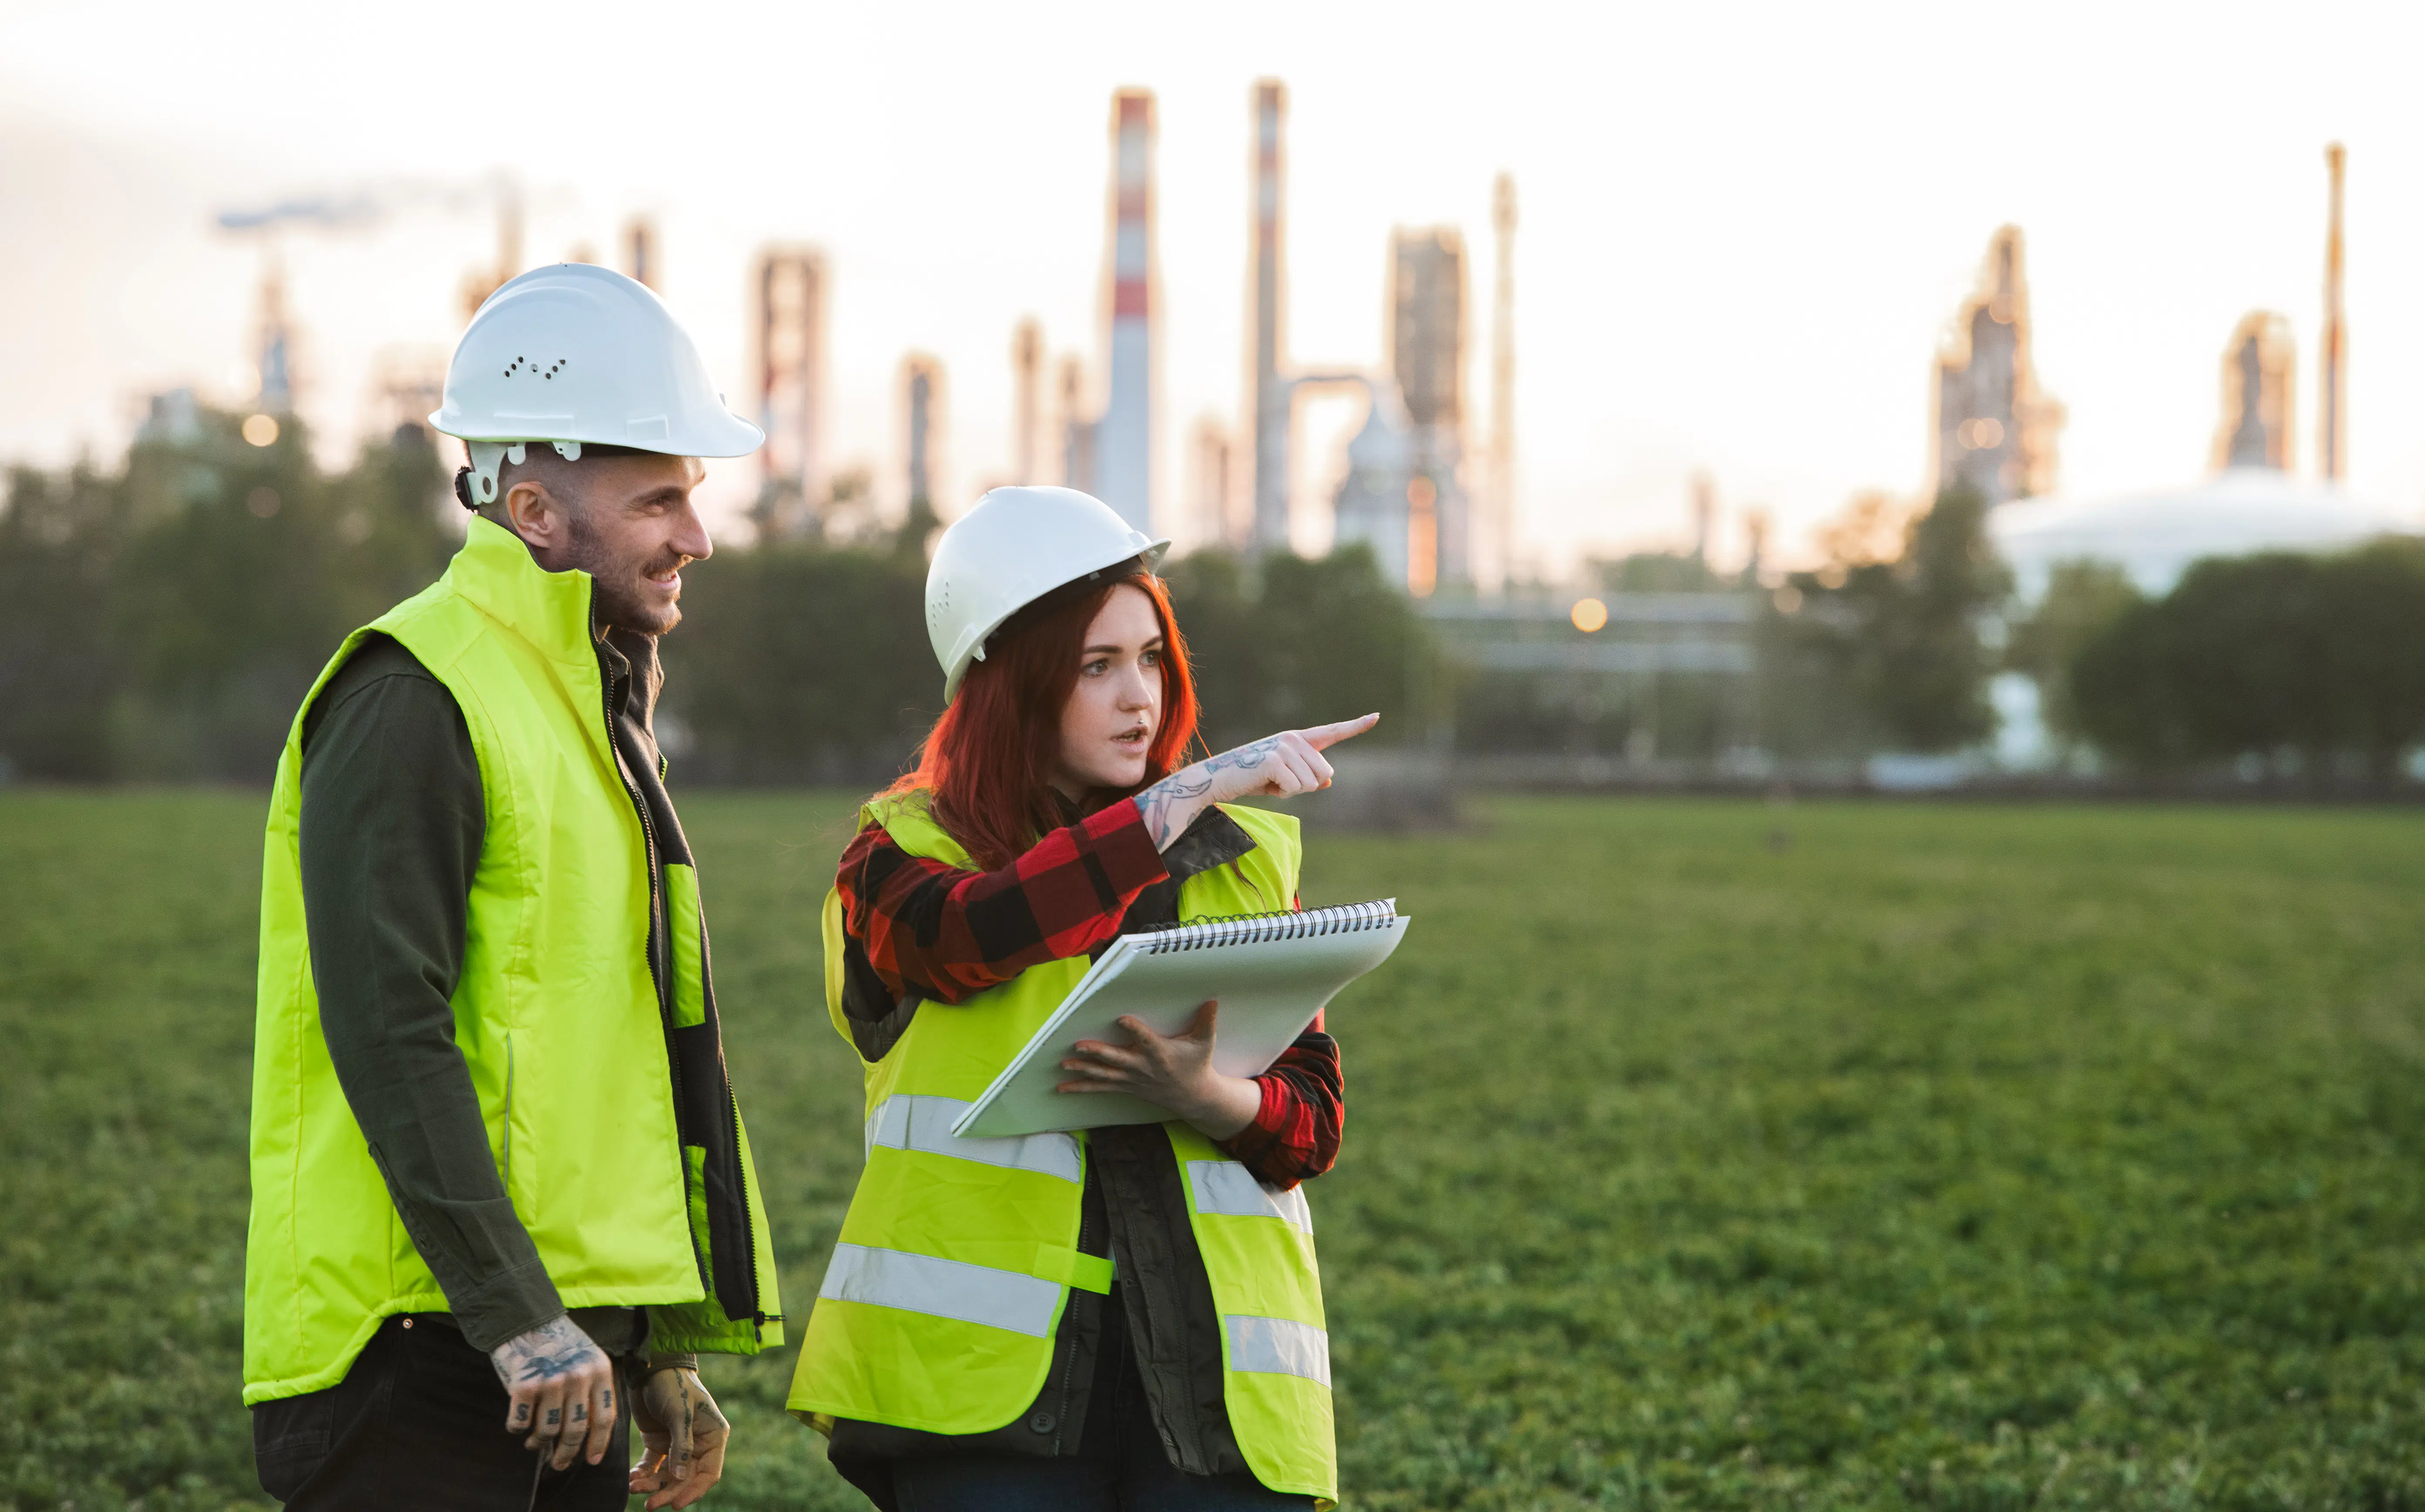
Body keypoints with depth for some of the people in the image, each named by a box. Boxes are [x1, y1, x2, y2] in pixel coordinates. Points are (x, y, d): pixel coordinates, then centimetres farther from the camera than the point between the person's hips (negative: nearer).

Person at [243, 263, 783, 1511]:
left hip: (575, 1335, 9)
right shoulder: (412, 700, -11)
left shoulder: (591, 704, 18)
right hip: (427, 1350, -9)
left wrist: (665, 1351, 18)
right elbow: (389, 1031, -19)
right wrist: (517, 1315, -22)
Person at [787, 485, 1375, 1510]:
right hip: (993, 1352, -2)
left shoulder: (1243, 860, 15)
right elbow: (970, 935, -17)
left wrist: (1204, 1096, -13)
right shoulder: (904, 856, 7)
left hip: (1213, 1359, 2)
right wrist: (1192, 793, -16)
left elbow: (1315, 1123, 9)